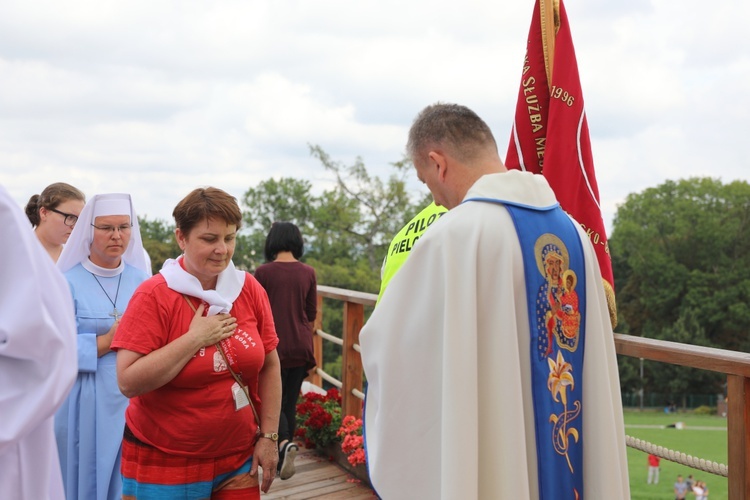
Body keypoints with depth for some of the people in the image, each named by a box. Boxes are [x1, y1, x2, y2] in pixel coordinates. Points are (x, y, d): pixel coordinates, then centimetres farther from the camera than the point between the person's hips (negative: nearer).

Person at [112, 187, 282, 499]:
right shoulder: (154, 296, -12)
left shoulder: (249, 290, 0)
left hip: (238, 459, 3)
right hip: (164, 463, -3)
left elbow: (270, 367, 7)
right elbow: (129, 382, -19)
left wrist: (269, 436, 3)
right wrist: (195, 339, -21)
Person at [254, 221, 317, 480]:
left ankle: (284, 443, -21)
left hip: (274, 345, -3)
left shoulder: (264, 272, -8)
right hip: (300, 347, 3)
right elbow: (311, 314, 9)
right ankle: (282, 461, 17)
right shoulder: (308, 273, 1)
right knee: (290, 403, 13)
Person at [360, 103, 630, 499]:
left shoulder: (455, 235, -17)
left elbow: (384, 344, -7)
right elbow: (595, 368, 10)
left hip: (483, 463, -6)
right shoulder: (573, 232, 4)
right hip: (571, 458, 6)